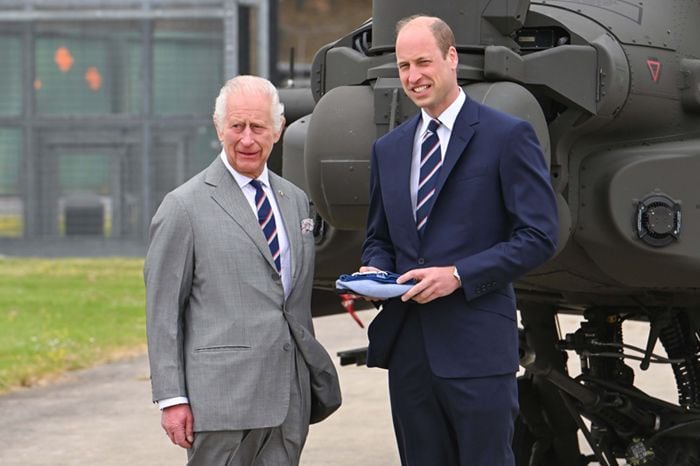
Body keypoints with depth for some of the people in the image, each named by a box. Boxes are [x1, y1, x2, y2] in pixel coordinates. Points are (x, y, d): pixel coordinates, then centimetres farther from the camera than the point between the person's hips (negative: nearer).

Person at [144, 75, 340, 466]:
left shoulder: (296, 200, 15)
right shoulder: (185, 207, -3)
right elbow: (162, 311, -4)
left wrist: (316, 375, 16)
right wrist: (171, 398, -9)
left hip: (291, 402, 5)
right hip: (223, 398, -5)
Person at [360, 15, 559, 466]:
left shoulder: (508, 136, -3)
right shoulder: (388, 148, 17)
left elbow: (539, 236, -8)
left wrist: (459, 275, -16)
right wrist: (373, 269, 1)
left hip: (475, 348, -6)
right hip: (407, 344, 6)